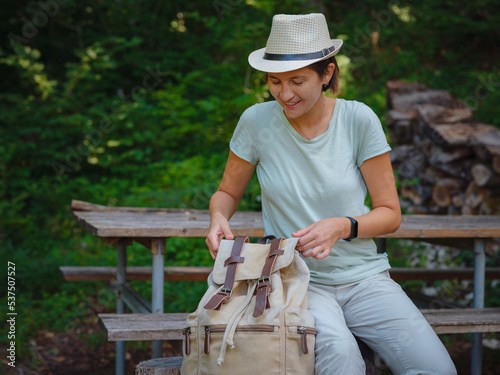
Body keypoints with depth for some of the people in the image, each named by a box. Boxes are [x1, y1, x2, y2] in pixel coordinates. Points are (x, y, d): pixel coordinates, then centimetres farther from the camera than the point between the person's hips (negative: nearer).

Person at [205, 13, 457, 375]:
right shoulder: (258, 121, -6)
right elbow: (227, 192, 10)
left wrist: (342, 227, -21)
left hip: (364, 276, 2)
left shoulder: (358, 119, -7)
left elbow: (390, 214, -1)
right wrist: (218, 218, -14)